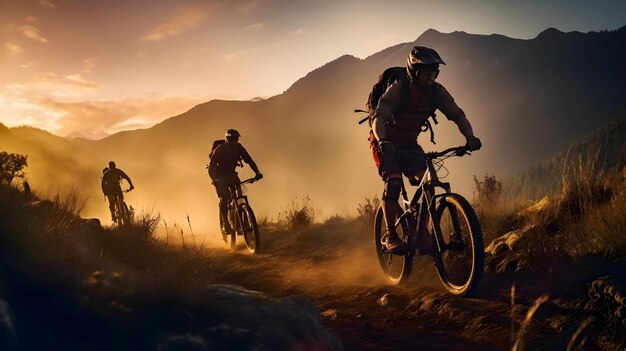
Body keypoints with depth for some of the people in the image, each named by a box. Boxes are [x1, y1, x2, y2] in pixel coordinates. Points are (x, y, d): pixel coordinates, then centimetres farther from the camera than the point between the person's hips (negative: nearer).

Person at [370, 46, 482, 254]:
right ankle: (390, 235, -14)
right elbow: (378, 117, -34)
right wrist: (383, 141, -54)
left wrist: (470, 137, -30)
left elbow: (457, 115, -11)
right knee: (393, 182, -25)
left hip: (409, 143, 5)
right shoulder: (398, 89, -24)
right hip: (385, 143, -5)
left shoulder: (437, 92, -11)